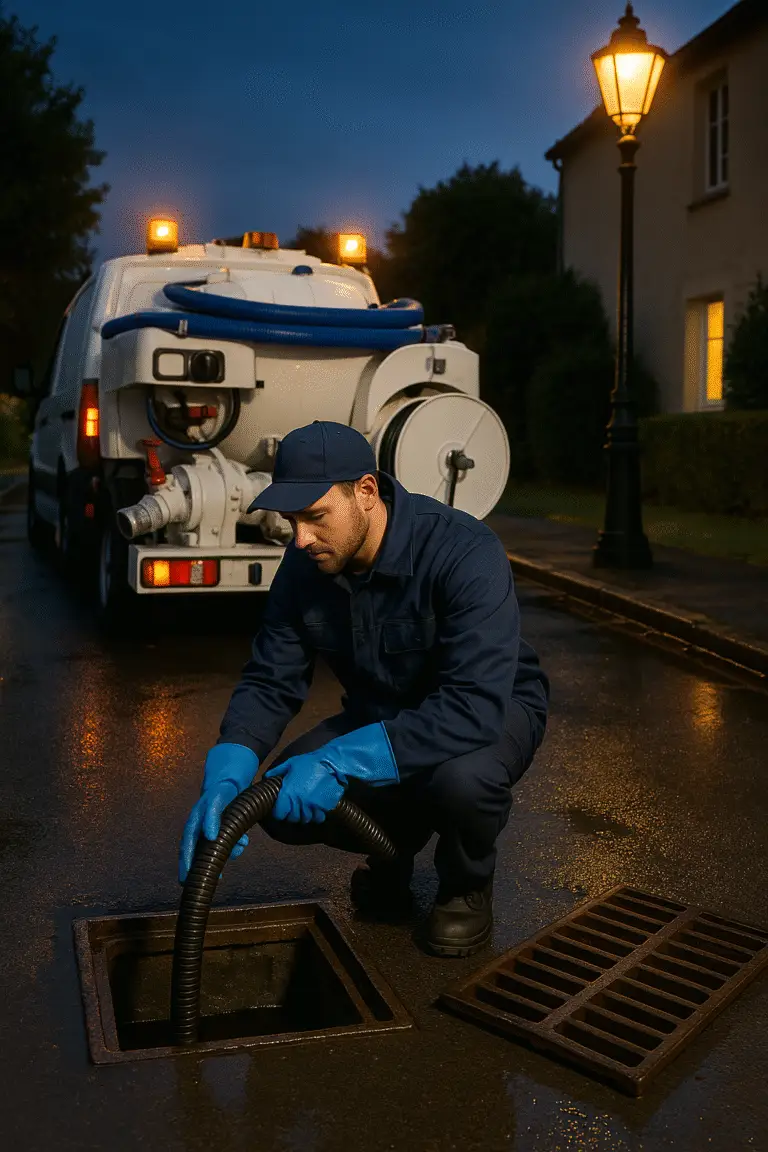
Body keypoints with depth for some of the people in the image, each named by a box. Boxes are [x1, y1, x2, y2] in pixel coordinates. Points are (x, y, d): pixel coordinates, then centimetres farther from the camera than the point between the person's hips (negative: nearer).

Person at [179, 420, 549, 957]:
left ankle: (467, 887, -2)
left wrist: (340, 761, -47)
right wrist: (225, 777, -30)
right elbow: (270, 684, -10)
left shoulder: (464, 552, -33)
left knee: (462, 776, -39)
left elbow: (475, 705, -42)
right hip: (380, 713, 5)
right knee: (284, 804, -18)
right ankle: (395, 845, 16)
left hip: (493, 709, -5)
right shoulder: (304, 565, -13)